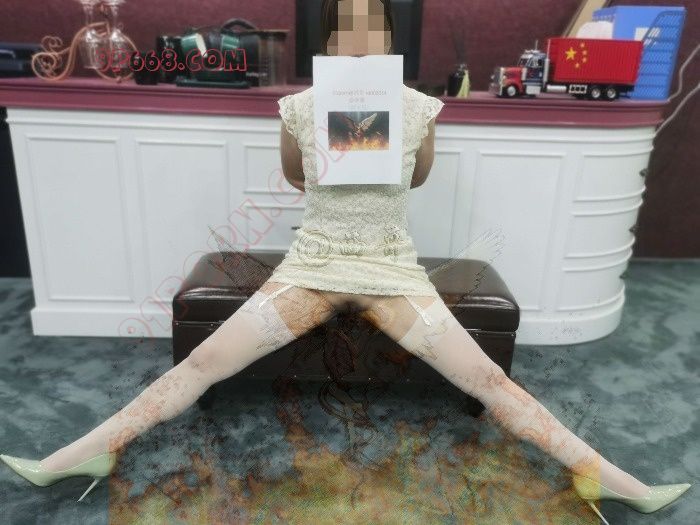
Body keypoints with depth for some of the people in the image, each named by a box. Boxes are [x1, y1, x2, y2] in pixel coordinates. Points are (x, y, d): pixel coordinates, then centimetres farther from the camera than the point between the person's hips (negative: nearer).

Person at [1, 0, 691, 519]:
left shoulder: (419, 109, -6)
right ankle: (67, 460, 6)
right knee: (200, 363, -7)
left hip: (392, 269, 0)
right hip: (312, 263, 0)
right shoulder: (298, 107, -6)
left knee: (487, 378, -4)